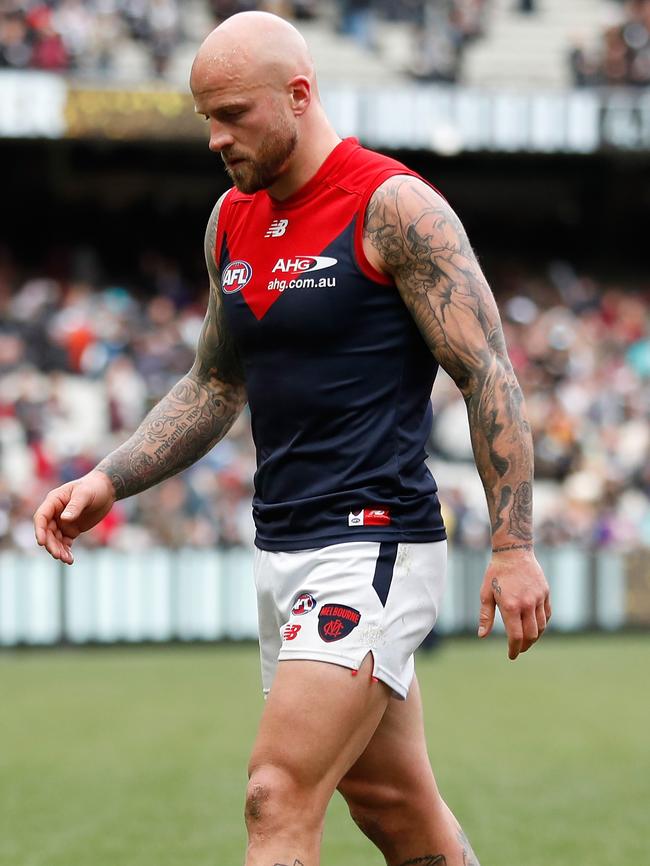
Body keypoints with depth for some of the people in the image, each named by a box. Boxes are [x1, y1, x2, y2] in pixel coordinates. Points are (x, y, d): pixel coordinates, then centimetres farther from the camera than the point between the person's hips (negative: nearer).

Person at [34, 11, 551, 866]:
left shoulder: (393, 208, -10)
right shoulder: (231, 221, 12)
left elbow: (489, 377, -11)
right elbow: (214, 388, 23)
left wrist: (512, 547, -15)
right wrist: (107, 482, 10)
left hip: (374, 547, -8)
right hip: (283, 550, 8)